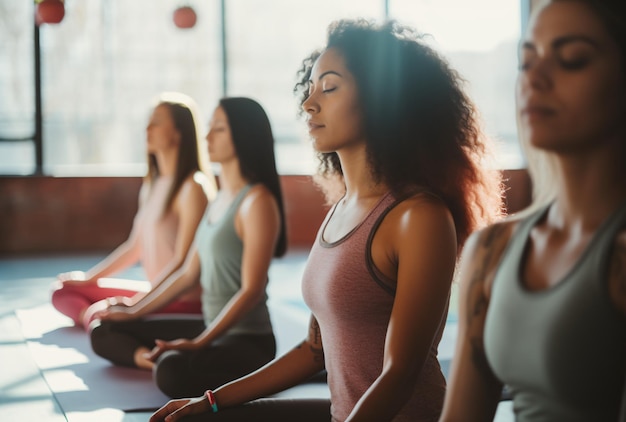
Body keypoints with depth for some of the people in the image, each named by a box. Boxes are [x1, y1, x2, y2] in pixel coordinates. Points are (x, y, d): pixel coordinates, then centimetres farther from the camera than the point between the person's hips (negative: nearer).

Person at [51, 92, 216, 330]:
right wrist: (89, 278, 17)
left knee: (99, 313, -30)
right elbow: (135, 247, 19)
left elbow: (183, 262, -19)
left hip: (184, 302, -10)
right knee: (64, 292, 7)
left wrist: (137, 301, -20)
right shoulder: (152, 185, 11)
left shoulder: (192, 187, -16)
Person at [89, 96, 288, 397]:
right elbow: (188, 274, 16)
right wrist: (134, 312, 16)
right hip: (212, 329, 9)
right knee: (105, 334, 10)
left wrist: (199, 342, -27)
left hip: (249, 340, -9)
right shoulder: (220, 198, 12)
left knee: (174, 373, -39)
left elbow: (251, 290, -21)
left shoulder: (257, 202, -15)